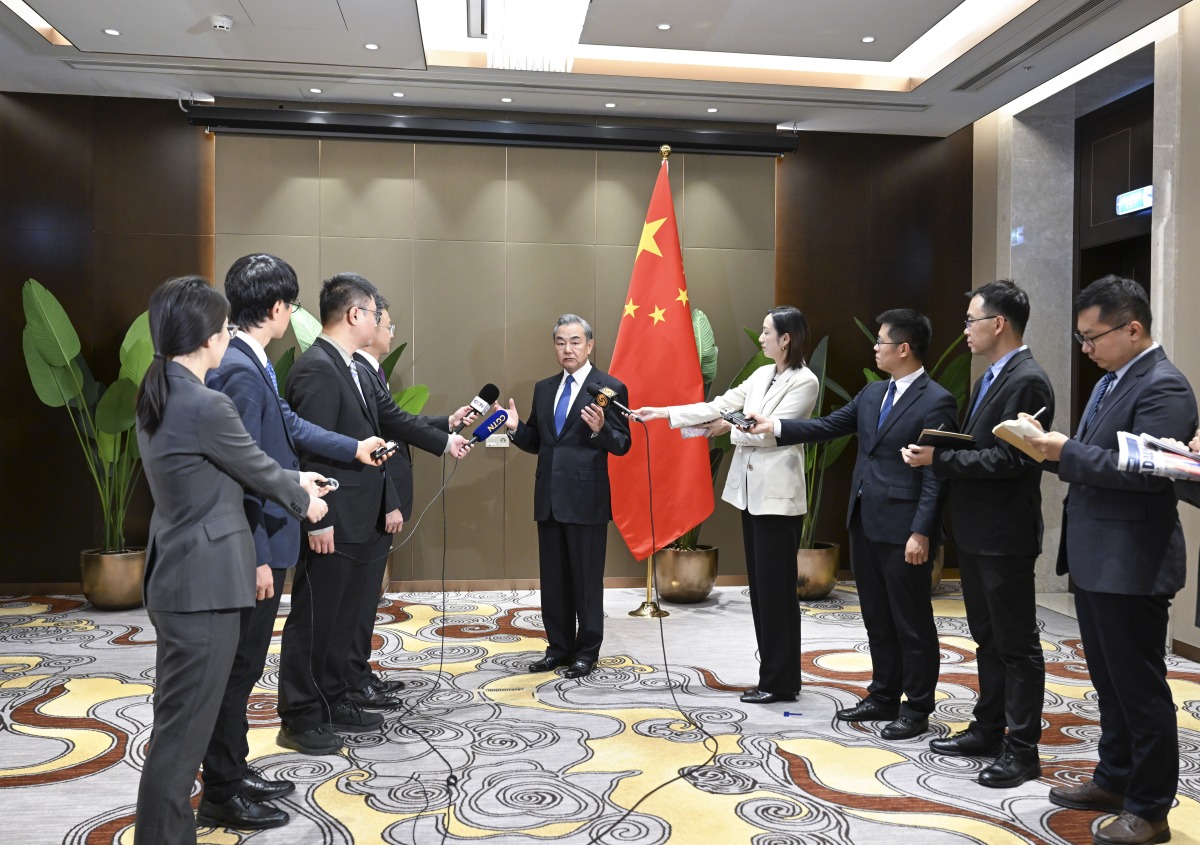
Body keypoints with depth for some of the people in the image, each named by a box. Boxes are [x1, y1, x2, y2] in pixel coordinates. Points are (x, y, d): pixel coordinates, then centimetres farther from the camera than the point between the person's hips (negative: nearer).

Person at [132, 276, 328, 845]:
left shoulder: (157, 396, 8)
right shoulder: (206, 406, -22)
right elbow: (256, 469, -8)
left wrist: (294, 480, 24)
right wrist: (303, 500, 11)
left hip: (175, 576, 10)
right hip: (205, 584, -10)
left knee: (180, 719, 21)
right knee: (184, 727, 0)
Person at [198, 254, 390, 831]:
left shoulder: (252, 364, 9)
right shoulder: (240, 372, -21)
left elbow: (291, 426, 20)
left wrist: (353, 448, 29)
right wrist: (256, 559, -20)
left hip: (265, 542, 10)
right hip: (253, 548, -10)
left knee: (243, 665, 19)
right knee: (237, 668, 3)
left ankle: (234, 773, 33)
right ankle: (221, 795, 17)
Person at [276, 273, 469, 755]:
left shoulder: (357, 370, 12)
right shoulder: (316, 368, -18)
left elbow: (392, 421, 21)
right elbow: (311, 449, -22)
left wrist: (444, 442, 26)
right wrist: (318, 521, -22)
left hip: (361, 523, 10)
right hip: (332, 527, -10)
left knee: (345, 619, 18)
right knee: (313, 621, 3)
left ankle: (335, 703, 31)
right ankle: (299, 721, 15)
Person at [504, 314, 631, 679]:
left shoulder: (611, 388, -5)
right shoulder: (543, 388, 13)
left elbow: (622, 445, -9)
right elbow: (536, 443, 15)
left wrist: (600, 430, -27)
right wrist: (515, 428, -3)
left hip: (586, 500, -6)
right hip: (549, 499, 6)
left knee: (586, 579, 4)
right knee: (553, 580, 13)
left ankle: (586, 652, 17)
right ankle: (559, 648, 26)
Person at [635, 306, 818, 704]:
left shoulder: (805, 382, -10)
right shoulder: (761, 375, 12)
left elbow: (773, 431, -17)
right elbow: (718, 405, 9)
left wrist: (731, 429, -3)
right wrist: (663, 413, 4)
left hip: (777, 497, -8)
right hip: (751, 493, 8)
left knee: (776, 588, -4)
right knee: (760, 586, 12)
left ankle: (781, 683, 6)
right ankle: (773, 675, 21)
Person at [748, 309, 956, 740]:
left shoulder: (936, 402, -13)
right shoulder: (872, 393, 12)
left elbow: (936, 474, -16)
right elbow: (828, 426, 14)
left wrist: (921, 533, -19)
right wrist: (775, 427, 4)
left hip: (902, 531, -8)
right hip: (864, 524, 8)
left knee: (912, 624, 5)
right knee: (877, 620, 17)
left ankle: (916, 711, 18)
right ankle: (883, 699, 30)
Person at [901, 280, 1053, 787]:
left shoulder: (1027, 381, -17)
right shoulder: (992, 377, 14)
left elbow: (1010, 459, -24)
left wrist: (940, 458, -21)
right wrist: (938, 456, 2)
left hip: (1004, 536, -10)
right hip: (976, 532, 10)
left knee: (1016, 644, 2)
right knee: (987, 638, 18)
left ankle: (1022, 750, 13)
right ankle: (988, 730, 31)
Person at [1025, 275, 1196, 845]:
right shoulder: (1109, 381, 13)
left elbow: (1144, 472, -26)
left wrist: (1065, 450, -21)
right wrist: (1053, 450, -2)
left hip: (1130, 565, -9)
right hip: (1094, 561, 9)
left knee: (1140, 688, 3)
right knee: (1110, 683, 20)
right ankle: (1114, 780, 35)